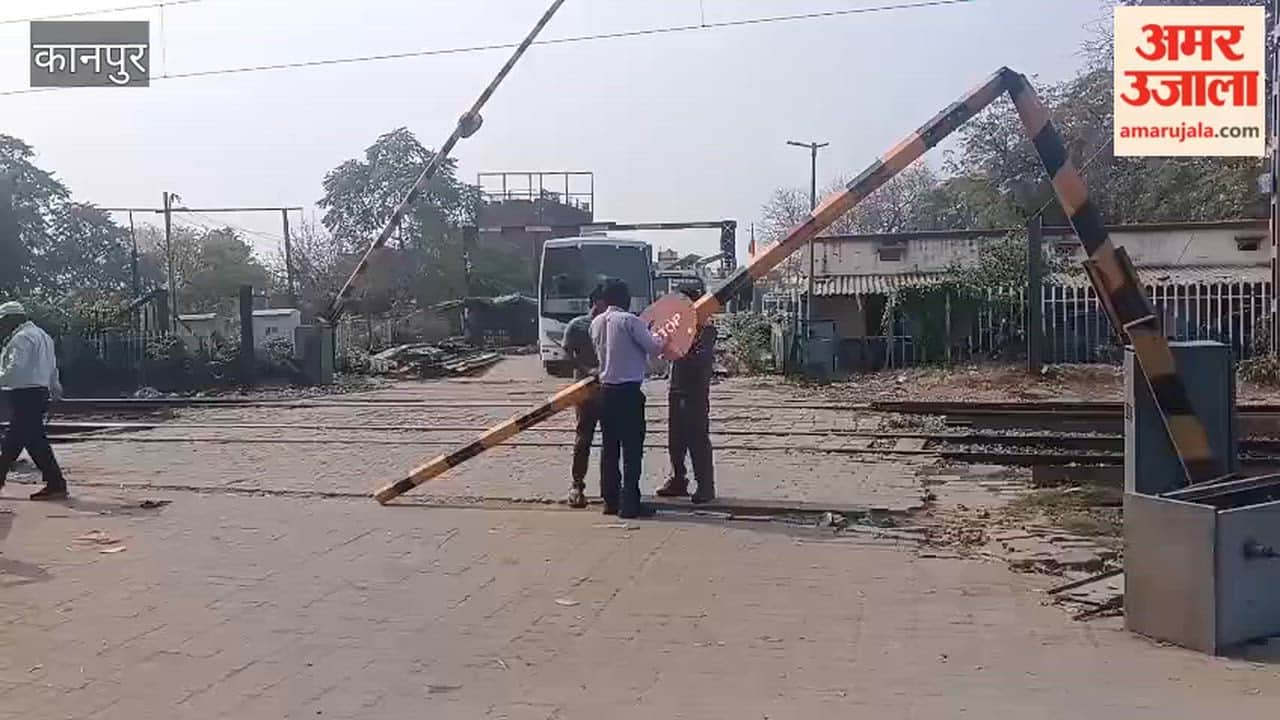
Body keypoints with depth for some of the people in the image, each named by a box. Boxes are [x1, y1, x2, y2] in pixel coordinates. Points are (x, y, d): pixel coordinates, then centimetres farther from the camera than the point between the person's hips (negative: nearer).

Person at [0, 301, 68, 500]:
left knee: (35, 440, -9)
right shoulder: (41, 335, 18)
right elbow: (52, 367, 24)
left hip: (25, 395, -10)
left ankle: (56, 485, -10)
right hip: (39, 392, 10)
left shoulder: (21, 338, -13)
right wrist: (55, 387, 32)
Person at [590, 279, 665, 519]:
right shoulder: (629, 321, -12)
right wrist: (660, 336, 12)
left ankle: (610, 500, 14)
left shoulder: (596, 323, 9)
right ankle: (629, 503, -3)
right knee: (632, 448, -2)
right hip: (629, 391, -7)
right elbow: (654, 348, -11)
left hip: (606, 390, 7)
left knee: (609, 447, 10)